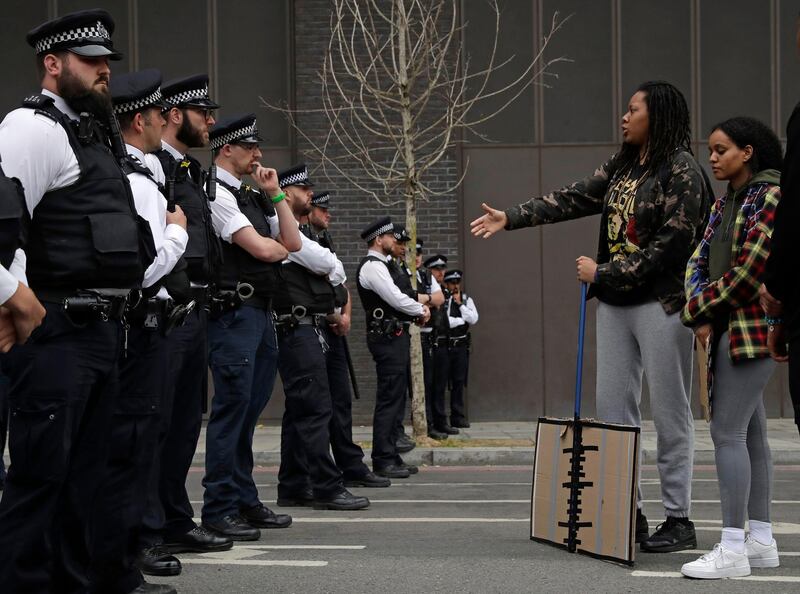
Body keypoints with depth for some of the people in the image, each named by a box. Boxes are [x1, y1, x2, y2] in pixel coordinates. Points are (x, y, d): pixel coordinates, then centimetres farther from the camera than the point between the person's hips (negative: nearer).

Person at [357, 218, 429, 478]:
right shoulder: (372, 266, -13)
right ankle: (383, 460, -8)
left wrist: (418, 308, 4)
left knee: (394, 398, 13)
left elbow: (396, 298, 22)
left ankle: (390, 456, 17)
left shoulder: (380, 265, 20)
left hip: (394, 336, 11)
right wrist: (421, 310, -3)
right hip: (387, 337, -11)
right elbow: (396, 299, -19)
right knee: (389, 398, -9)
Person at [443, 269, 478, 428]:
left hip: (461, 345, 4)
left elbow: (473, 319, -2)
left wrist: (460, 304, -5)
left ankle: (458, 418, 9)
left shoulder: (467, 300, 11)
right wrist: (462, 320, -5)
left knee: (459, 382, 5)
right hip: (444, 345, -4)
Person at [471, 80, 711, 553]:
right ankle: (627, 511, 12)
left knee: (670, 414, -2)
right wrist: (511, 218, 4)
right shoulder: (621, 167, 15)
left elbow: (674, 240, -15)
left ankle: (679, 521, 4)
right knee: (613, 409, 6)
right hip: (616, 302, 8)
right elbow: (574, 199, 13)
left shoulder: (681, 168, -9)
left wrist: (605, 273, -13)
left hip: (662, 302, -8)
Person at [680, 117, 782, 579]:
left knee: (727, 431, -12)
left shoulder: (772, 197, -12)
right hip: (726, 328, 9)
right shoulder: (725, 202, 15)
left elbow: (748, 272, -18)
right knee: (750, 433, 11)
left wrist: (699, 308, -7)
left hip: (753, 327, -9)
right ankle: (762, 541, 17)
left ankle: (733, 549, -10)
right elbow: (699, 262, 10)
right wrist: (702, 317, -6)